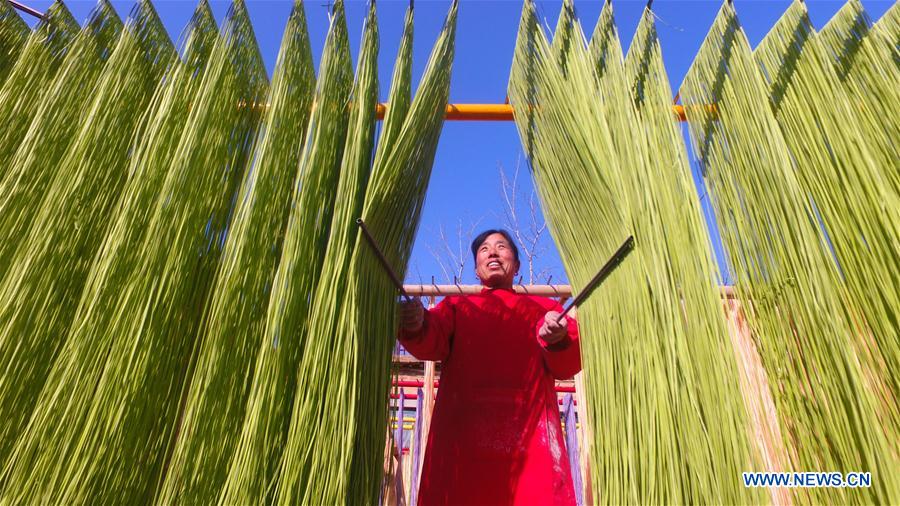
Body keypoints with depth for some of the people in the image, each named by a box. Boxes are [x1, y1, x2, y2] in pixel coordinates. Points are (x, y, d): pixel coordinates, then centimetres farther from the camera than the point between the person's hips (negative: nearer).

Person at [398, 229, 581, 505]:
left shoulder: (543, 307, 20)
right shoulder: (456, 305, 21)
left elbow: (569, 365, 4)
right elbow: (432, 342, 0)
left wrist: (558, 340, -19)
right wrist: (416, 326, -24)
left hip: (530, 431, 0)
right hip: (464, 430, 0)